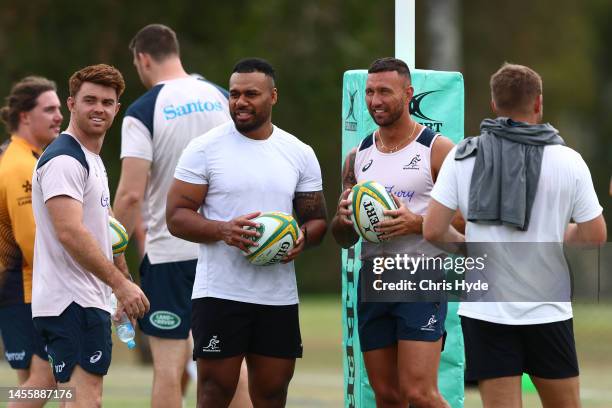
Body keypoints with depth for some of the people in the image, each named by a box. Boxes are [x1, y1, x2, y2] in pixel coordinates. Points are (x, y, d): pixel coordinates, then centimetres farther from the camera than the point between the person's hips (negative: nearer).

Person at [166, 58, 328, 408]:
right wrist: (223, 230, -21)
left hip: (279, 296, 3)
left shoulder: (300, 154, 9)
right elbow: (176, 217, -3)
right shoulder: (205, 149, -1)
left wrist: (303, 238, -10)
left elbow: (317, 218, 14)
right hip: (220, 294, -3)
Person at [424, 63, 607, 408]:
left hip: (485, 311, 1)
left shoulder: (462, 156, -3)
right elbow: (594, 236, -2)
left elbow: (433, 230, -6)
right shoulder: (568, 161, -5)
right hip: (547, 311, -1)